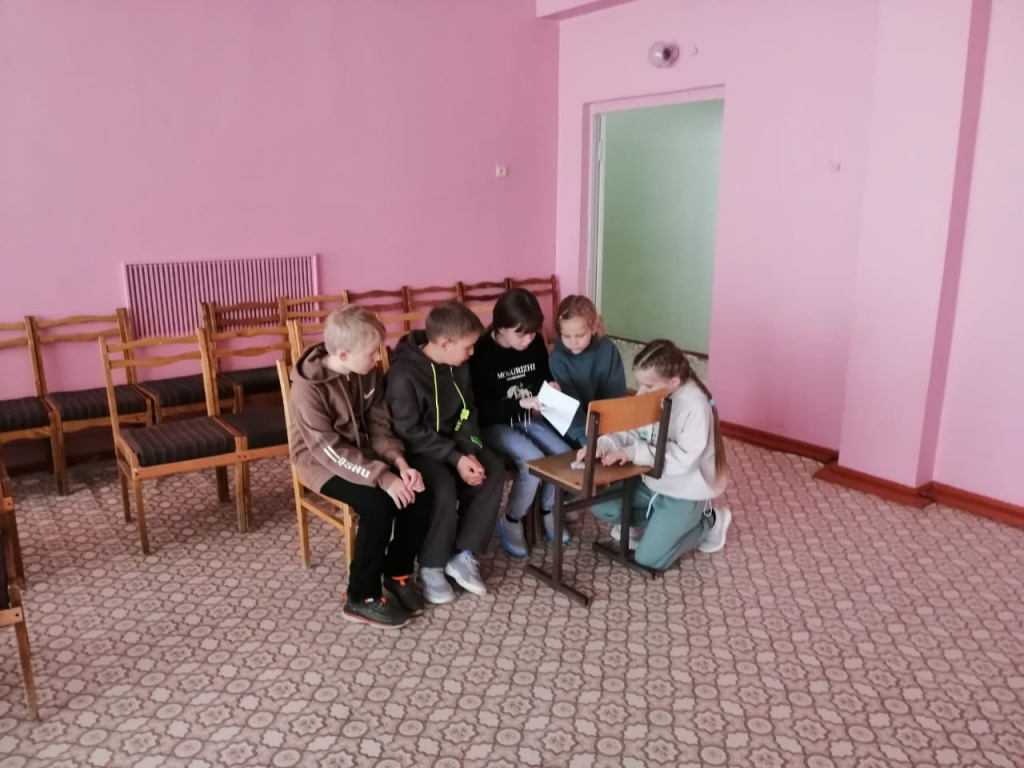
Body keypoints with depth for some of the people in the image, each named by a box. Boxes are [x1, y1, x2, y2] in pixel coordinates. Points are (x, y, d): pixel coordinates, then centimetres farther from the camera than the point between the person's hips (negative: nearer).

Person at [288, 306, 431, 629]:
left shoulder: (368, 373, -5)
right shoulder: (309, 388, -25)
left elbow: (379, 426, 0)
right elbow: (331, 450, -27)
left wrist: (399, 462, -18)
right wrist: (383, 477, -33)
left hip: (361, 452, 6)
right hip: (323, 462, -6)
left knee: (419, 491, -15)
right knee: (379, 504, -29)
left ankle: (398, 571, 7)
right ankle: (361, 597, -10)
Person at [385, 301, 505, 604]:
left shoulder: (459, 366, 1)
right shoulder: (404, 374, -22)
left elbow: (467, 413, 7)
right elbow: (409, 433, -22)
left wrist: (470, 452, -12)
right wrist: (455, 458, -26)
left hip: (452, 441, 7)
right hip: (415, 449, -7)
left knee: (493, 469, -17)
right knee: (444, 485, -33)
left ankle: (463, 555, -9)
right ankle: (431, 566, -11)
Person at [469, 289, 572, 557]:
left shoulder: (535, 343, -3)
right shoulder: (482, 353, -19)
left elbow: (544, 377, 14)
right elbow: (482, 410, -21)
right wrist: (523, 403, -31)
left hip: (530, 418, 6)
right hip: (495, 425, -5)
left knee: (565, 454, -18)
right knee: (534, 461, -28)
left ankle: (548, 512, 10)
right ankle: (511, 522, -3)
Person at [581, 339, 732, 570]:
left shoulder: (695, 406, -26)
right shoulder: (650, 398, -4)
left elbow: (686, 459, -31)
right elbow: (632, 432, -2)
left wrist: (634, 453, -33)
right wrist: (603, 444, -23)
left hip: (685, 493, -7)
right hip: (652, 483, 7)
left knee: (649, 559, -9)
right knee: (602, 507, -5)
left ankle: (709, 522, 10)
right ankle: (659, 522, 14)